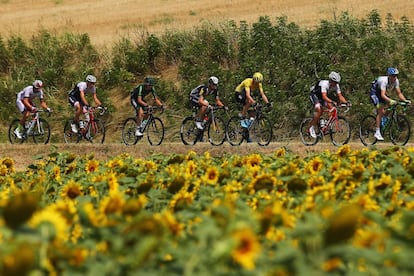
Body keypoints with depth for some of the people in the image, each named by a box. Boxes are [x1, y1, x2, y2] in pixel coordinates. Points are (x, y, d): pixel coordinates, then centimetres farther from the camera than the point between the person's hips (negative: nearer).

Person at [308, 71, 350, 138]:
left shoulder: (336, 86, -16)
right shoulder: (324, 84, -36)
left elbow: (340, 96, -19)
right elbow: (324, 96, -47)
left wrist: (346, 102, -37)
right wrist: (332, 102, -61)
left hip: (321, 97, 7)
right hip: (314, 95, -7)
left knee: (332, 108, -16)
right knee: (319, 110, -28)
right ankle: (311, 127, -16)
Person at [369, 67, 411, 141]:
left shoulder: (396, 81, -16)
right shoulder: (384, 80, -35)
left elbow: (399, 93, -11)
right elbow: (382, 95, -44)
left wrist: (405, 100, -28)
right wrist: (390, 101, -59)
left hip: (381, 93, 8)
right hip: (374, 93, -8)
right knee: (381, 111, -20)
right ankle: (377, 133, -19)